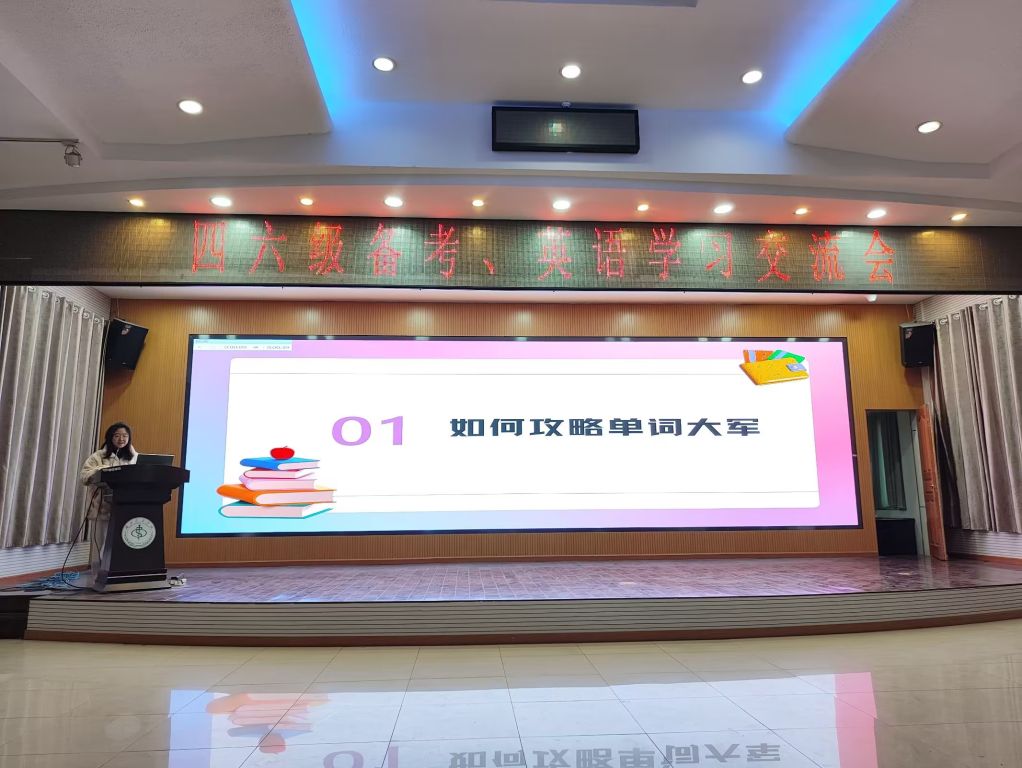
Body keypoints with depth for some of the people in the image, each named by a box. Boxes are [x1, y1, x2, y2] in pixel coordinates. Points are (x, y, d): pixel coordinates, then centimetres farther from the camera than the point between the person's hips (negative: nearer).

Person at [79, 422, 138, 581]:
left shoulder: (135, 457, 13)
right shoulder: (98, 457, 5)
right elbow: (84, 476, -5)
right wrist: (104, 472, -20)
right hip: (102, 507, -2)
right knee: (100, 545, 2)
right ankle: (98, 579, 11)